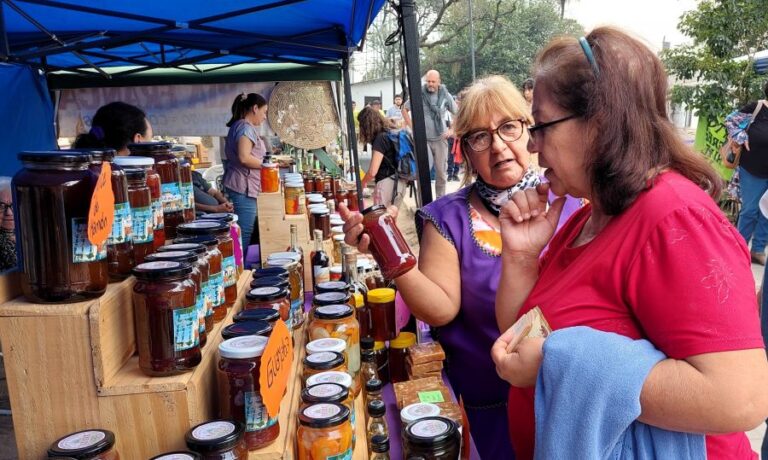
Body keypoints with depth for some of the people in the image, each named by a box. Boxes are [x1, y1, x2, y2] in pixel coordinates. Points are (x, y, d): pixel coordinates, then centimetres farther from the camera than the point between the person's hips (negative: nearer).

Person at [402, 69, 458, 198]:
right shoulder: (419, 94, -5)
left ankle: (440, 198, 22)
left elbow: (458, 114, 11)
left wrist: (452, 130, 1)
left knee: (441, 171, 8)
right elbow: (404, 109, 8)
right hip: (423, 139, -2)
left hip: (440, 139, 2)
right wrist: (412, 127, 1)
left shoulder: (445, 95, 0)